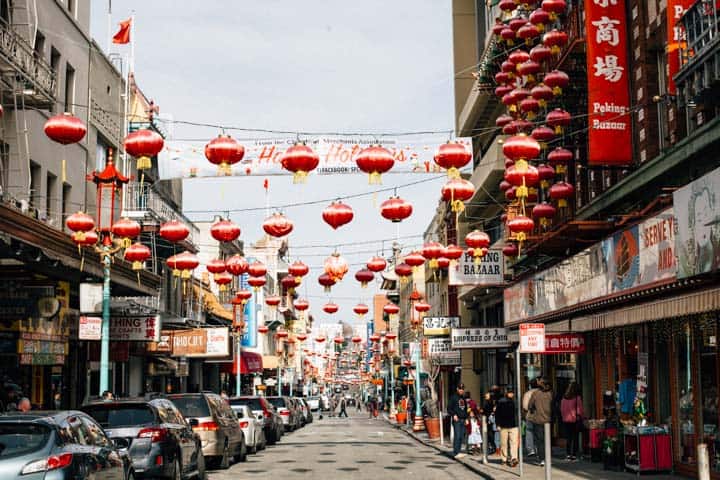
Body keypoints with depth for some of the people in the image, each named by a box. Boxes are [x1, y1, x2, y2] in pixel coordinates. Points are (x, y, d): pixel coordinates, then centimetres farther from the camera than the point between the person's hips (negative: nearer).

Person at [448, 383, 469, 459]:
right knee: (457, 436, -11)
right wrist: (453, 415, -18)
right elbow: (449, 408, -5)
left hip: (463, 420, 7)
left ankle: (458, 452, 11)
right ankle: (456, 453, -11)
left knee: (461, 437, 6)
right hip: (457, 420, -7)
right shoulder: (453, 397, -2)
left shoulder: (463, 398, 19)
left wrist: (466, 418, 17)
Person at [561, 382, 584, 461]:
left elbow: (562, 409, 7)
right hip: (575, 420, -4)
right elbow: (579, 410, -9)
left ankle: (568, 454, 13)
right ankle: (574, 455, 0)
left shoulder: (564, 398, 1)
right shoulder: (577, 398, -12)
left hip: (566, 420, 4)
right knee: (575, 438, 2)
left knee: (568, 437, 12)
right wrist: (581, 416, 6)